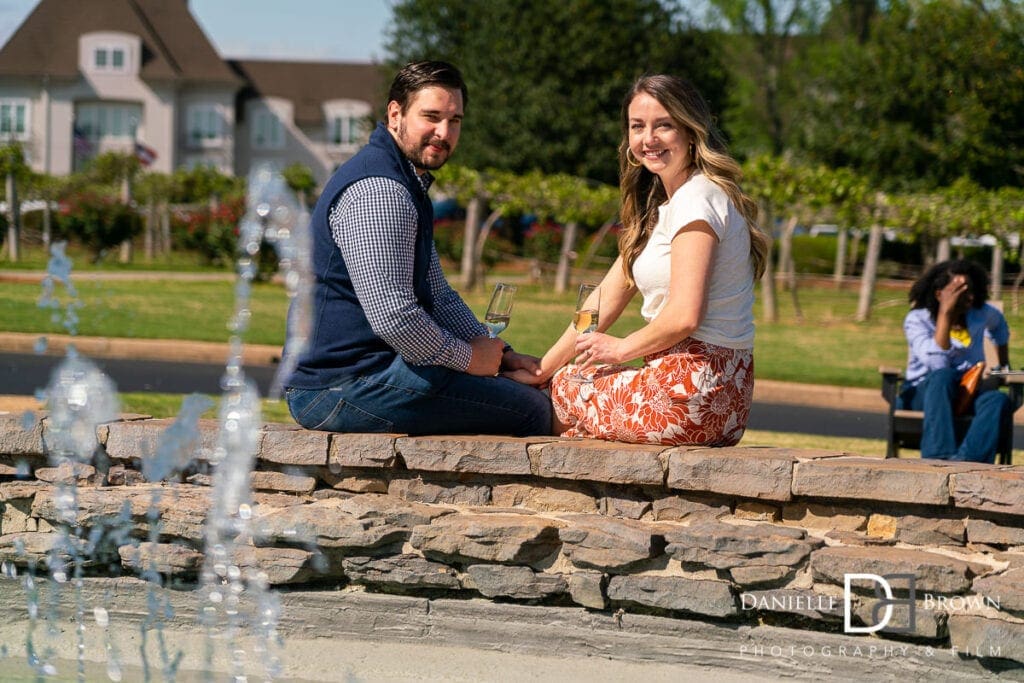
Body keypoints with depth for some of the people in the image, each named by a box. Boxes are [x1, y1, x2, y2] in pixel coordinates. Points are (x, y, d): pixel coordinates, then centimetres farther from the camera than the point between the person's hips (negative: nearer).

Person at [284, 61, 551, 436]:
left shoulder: (409, 188, 20)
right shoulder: (378, 192, -17)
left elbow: (438, 297, 26)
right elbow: (395, 317, -25)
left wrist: (500, 355, 13)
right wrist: (468, 358, -9)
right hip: (344, 388, -11)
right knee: (533, 410, -12)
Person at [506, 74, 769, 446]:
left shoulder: (696, 199, -14)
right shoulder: (658, 206, 17)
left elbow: (683, 316, -21)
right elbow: (605, 300, 15)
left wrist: (621, 348, -4)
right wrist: (541, 370, 9)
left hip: (692, 392, -10)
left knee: (563, 387, 6)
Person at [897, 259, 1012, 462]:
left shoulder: (980, 314, 5)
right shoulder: (916, 320, -9)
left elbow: (999, 324, 32)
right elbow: (938, 364, -26)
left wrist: (1004, 364, 29)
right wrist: (945, 313, -24)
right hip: (923, 393, -3)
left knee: (998, 399, -31)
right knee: (943, 377, -38)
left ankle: (966, 460, -53)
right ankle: (940, 457, -53)